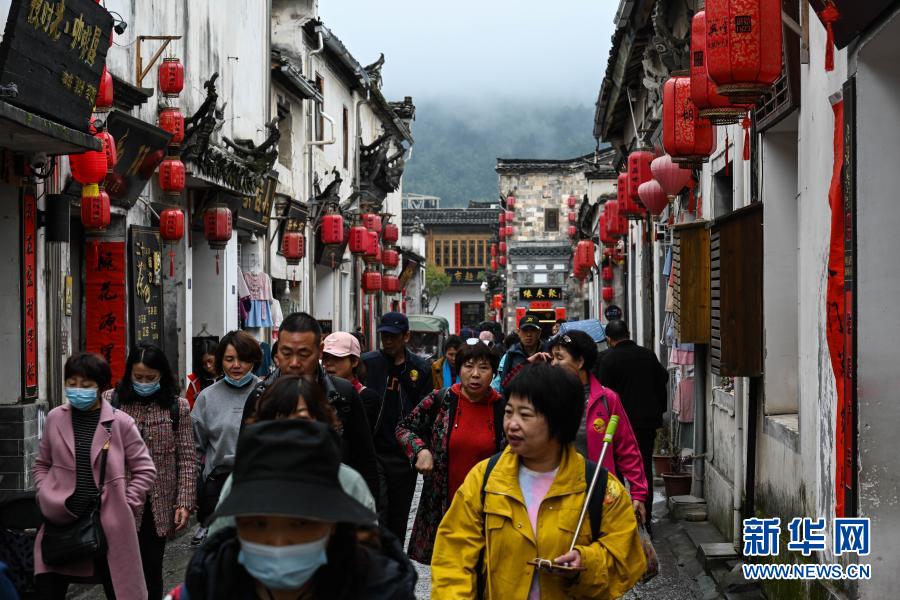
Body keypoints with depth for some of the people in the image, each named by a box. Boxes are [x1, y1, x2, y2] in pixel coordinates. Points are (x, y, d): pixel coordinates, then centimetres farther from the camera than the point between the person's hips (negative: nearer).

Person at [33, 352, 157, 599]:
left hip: (110, 525, -2)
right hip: (62, 522, 2)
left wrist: (123, 506, -5)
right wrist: (47, 498, 3)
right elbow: (42, 464, 17)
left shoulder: (120, 422, -4)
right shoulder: (55, 418, 4)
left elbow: (145, 470, 1)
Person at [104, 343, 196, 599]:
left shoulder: (178, 406, 3)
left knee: (152, 569, 8)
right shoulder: (110, 400, 1)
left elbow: (187, 459, 2)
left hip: (159, 504, 1)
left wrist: (184, 502, -4)